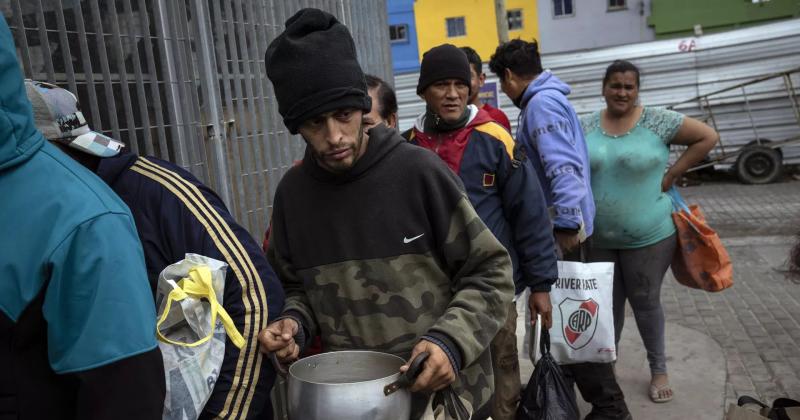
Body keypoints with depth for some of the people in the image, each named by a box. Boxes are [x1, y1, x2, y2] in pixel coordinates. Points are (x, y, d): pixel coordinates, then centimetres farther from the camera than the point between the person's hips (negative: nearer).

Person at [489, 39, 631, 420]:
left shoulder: (542, 103, -17)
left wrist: (567, 225, -29)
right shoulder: (547, 99, 15)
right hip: (560, 222, 10)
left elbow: (562, 168, -28)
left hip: (560, 228, -10)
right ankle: (565, 383, 37)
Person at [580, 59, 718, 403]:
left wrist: (672, 174, -8)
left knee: (645, 302, 10)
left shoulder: (656, 121, -7)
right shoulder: (585, 127, 1)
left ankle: (658, 369, 29)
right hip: (598, 238, 3)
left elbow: (708, 136, -3)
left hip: (648, 236, -2)